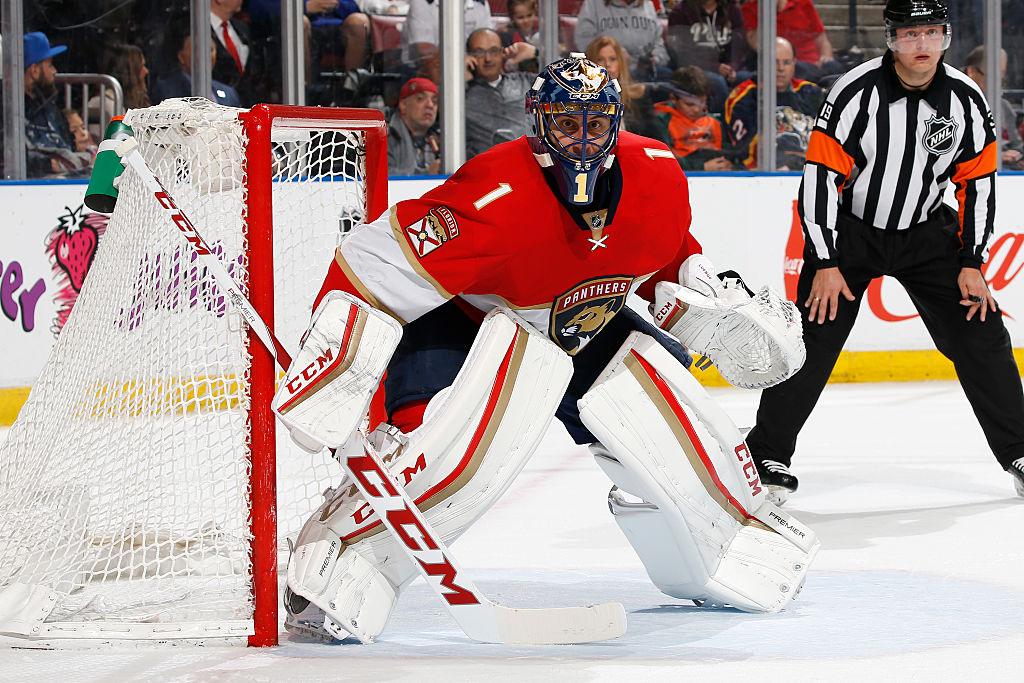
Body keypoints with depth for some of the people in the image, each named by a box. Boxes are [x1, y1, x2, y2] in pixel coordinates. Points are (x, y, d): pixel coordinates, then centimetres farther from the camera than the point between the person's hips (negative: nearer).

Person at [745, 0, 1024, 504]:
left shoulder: (966, 99, -11)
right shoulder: (856, 93, -22)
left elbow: (978, 183, -1)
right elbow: (821, 177, -19)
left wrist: (972, 263, -6)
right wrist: (825, 265, -20)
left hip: (926, 232, 3)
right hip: (849, 230, -3)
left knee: (981, 334, -2)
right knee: (814, 339, -10)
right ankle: (769, 454, 1)